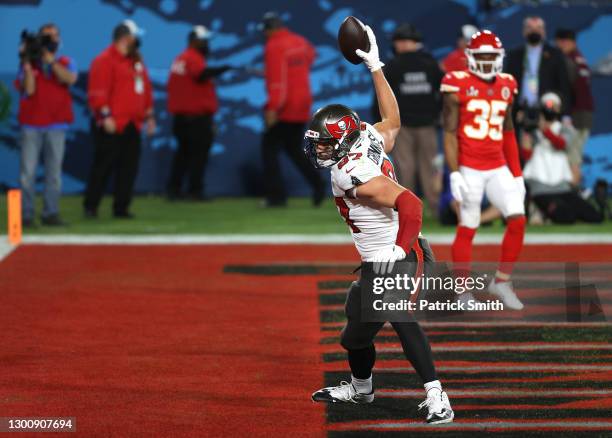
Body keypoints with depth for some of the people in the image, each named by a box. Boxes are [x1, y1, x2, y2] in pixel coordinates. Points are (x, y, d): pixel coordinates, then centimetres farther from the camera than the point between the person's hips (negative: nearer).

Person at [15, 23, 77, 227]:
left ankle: (50, 213, 5)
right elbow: (28, 89, -7)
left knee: (54, 172, 1)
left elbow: (70, 79, -13)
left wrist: (50, 60, -18)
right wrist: (27, 63, -14)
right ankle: (26, 215, -3)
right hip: (31, 124, -1)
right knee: (28, 172, -5)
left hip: (56, 124, 1)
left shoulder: (66, 63, 9)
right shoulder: (28, 64, 6)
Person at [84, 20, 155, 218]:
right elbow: (98, 91, -16)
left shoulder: (137, 61, 19)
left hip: (132, 125, 8)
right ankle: (90, 206, 3)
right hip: (111, 127, -8)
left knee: (129, 167, 6)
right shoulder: (105, 61, -8)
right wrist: (105, 115, -22)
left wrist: (148, 115, 22)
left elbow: (146, 89, 25)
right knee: (103, 166, -5)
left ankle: (121, 207, 11)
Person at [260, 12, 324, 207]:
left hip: (284, 108, -8)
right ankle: (317, 185, 2)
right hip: (303, 106, 8)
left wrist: (272, 108, -27)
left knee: (270, 148, 2)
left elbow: (276, 79, -24)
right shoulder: (300, 41, 8)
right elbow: (310, 54, 31)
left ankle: (277, 195, -3)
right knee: (294, 149, 19)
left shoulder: (274, 46, -15)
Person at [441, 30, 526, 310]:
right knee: (467, 229, 0)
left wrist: (517, 175, 14)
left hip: (498, 169, 5)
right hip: (469, 169, -5)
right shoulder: (458, 86, -7)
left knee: (517, 220, -6)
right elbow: (449, 133, -8)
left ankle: (502, 281, 9)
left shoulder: (506, 87, 9)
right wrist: (454, 174, -15)